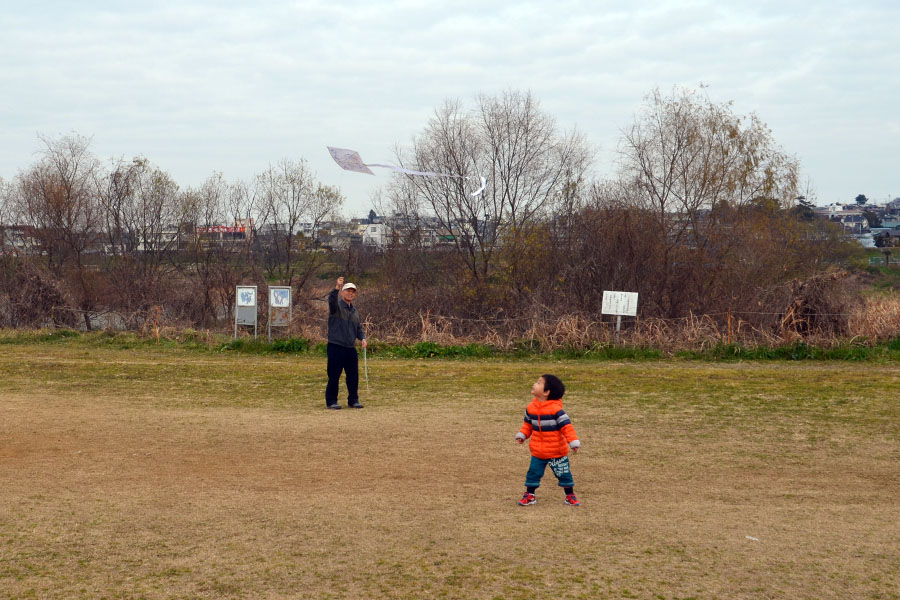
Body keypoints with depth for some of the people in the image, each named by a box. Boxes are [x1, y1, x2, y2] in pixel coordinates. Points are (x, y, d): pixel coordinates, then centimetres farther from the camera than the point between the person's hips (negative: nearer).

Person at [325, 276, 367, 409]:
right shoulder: (336, 306, -4)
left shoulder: (354, 311, 18)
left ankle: (353, 400, 18)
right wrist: (337, 288, -44)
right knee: (334, 376, -3)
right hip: (336, 347, -6)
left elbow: (358, 328, 24)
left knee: (353, 376, 7)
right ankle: (331, 401, 6)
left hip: (351, 348, 6)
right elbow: (331, 300, -27)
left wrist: (362, 338, 4)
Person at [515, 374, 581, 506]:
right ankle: (529, 495, 16)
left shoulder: (555, 409, -19)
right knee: (534, 472, 4)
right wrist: (522, 435, 3)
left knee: (563, 473, 7)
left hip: (557, 451, -4)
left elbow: (566, 426, -18)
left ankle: (570, 496, 22)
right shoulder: (531, 407, -1)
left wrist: (573, 442, -22)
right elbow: (528, 424, 14)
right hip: (538, 451, 4)